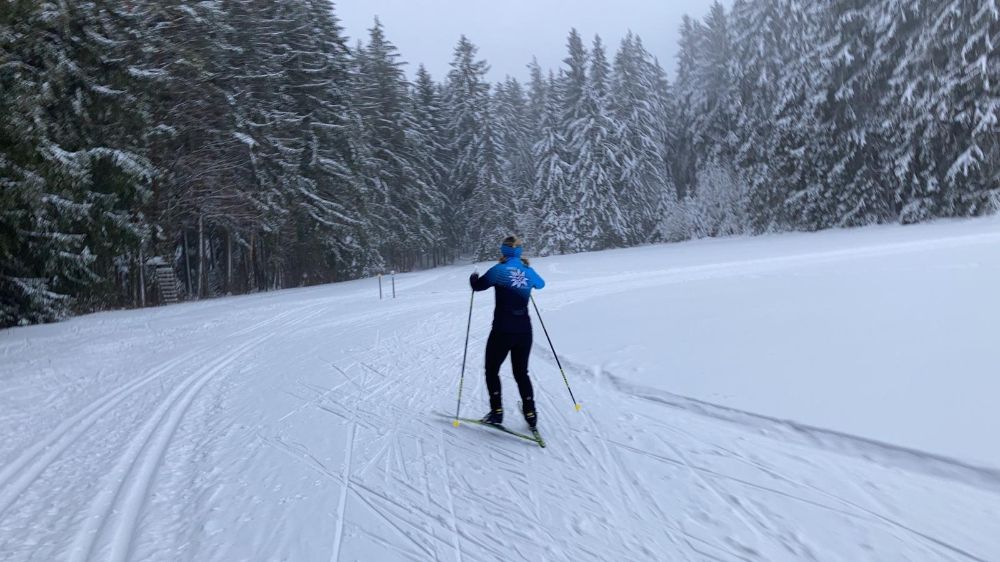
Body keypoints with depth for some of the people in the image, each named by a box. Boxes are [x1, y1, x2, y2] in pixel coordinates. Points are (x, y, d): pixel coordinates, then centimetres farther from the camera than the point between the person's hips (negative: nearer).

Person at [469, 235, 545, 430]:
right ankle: (530, 413, 13)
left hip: (503, 330, -5)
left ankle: (496, 411, 11)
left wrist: (473, 278, 20)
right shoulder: (528, 271, 5)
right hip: (524, 331, 5)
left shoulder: (499, 270, -10)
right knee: (521, 372, 18)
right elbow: (540, 284, 26)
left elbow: (478, 286, -2)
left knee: (492, 370, 14)